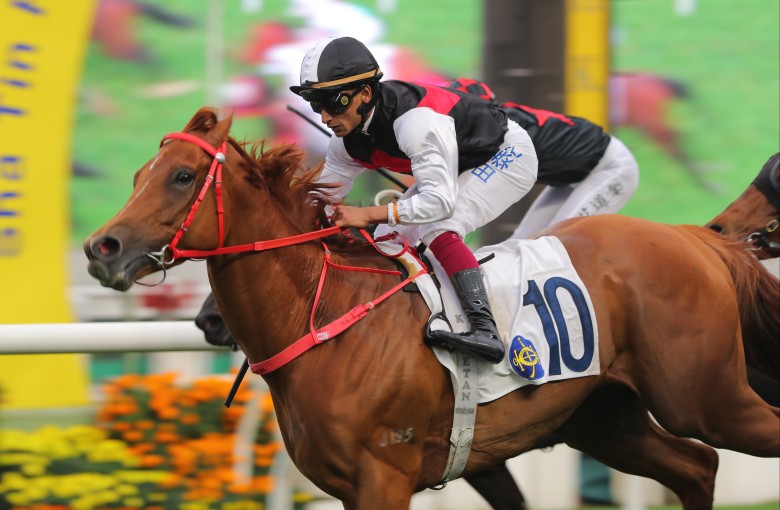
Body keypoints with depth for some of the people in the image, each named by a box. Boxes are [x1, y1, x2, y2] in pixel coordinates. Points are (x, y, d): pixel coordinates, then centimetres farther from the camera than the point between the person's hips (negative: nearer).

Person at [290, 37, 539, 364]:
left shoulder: (415, 121, -38)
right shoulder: (345, 143, -10)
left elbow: (441, 201, -39)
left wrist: (369, 214, -43)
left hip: (508, 154, -9)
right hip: (456, 168, 9)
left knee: (437, 228, -30)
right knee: (387, 237, 2)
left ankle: (486, 330, -39)